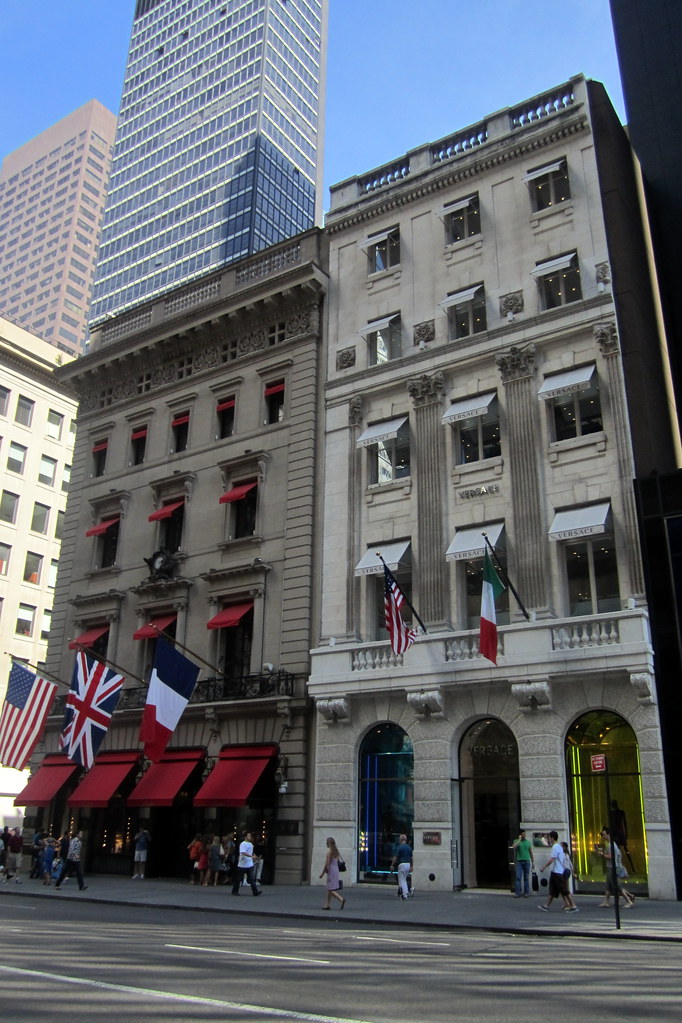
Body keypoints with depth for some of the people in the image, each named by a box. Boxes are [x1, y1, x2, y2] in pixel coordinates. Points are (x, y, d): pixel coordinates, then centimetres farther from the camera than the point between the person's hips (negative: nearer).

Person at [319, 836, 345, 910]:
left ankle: (341, 899, -21)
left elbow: (327, 864, -17)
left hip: (331, 871, -8)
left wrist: (322, 873, -9)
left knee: (331, 890, -6)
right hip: (336, 870, 8)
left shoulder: (329, 852, -13)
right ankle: (327, 905, 17)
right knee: (329, 889, 15)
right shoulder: (336, 852, 10)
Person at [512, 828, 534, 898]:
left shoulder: (528, 842, 9)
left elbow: (531, 852, 13)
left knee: (526, 878, 4)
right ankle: (517, 893, -3)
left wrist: (533, 862, 10)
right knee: (518, 877, -5)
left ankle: (526, 893, 11)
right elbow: (514, 847, -18)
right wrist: (519, 839, -13)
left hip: (527, 861, 1)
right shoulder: (516, 841, 4)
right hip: (519, 861, -1)